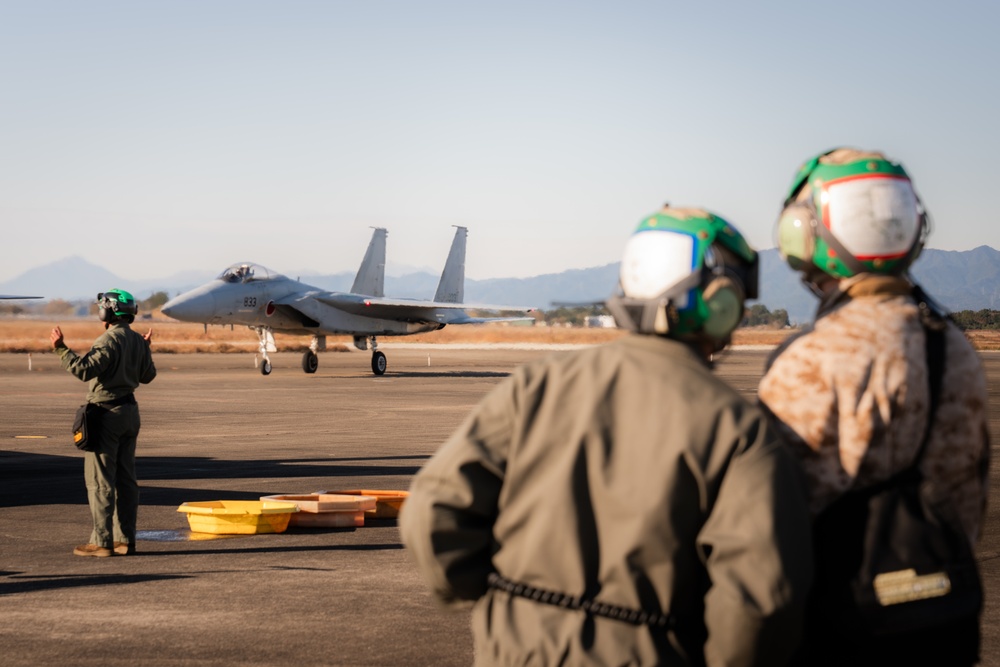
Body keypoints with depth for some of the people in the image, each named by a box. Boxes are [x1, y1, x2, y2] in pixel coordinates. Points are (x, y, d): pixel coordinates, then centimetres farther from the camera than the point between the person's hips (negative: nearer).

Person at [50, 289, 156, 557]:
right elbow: (147, 376, 18)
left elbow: (84, 369, -25)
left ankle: (102, 541, -4)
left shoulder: (109, 340, -17)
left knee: (100, 480, -4)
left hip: (107, 413, -8)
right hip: (129, 411, 8)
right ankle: (125, 540, 13)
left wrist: (61, 348, -17)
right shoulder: (138, 341, 8)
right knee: (126, 479, 10)